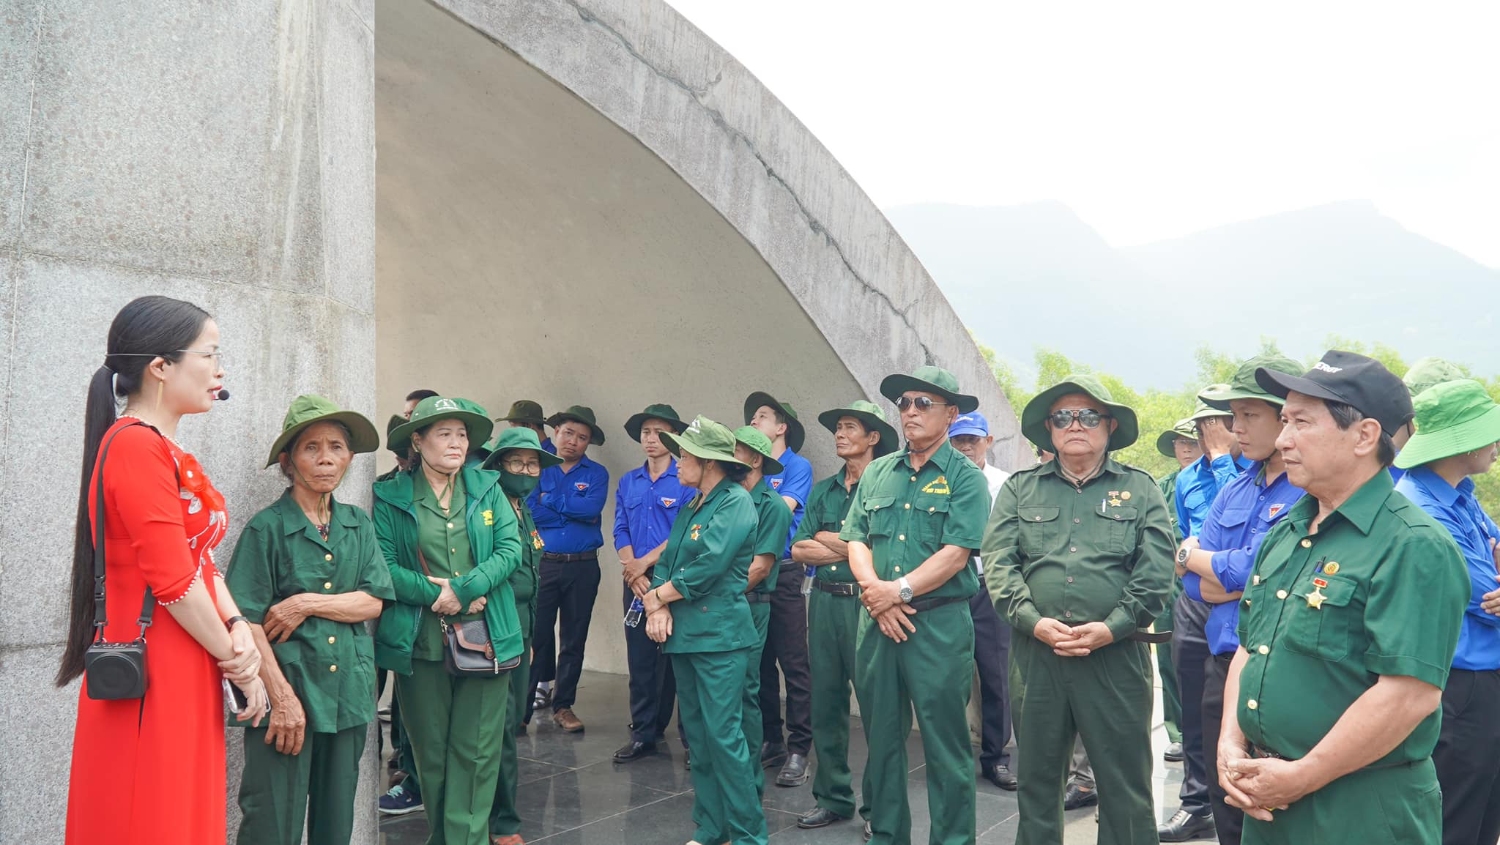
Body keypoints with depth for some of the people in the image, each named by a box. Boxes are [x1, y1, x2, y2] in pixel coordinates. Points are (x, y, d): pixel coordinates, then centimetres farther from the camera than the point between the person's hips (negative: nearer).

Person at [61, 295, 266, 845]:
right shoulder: (136, 445, -16)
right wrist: (238, 663, -8)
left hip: (186, 679, 9)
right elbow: (174, 583, -19)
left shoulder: (167, 452, 14)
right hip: (152, 681, -9)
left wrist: (237, 629, -5)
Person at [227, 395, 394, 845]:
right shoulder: (267, 528, -6)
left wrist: (306, 603, -13)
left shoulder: (359, 524, 9)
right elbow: (248, 622, -11)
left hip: (348, 690, 5)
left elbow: (373, 602, 1)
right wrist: (283, 697, -16)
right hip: (288, 685, -5)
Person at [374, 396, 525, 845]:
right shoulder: (392, 497, 1)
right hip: (420, 643, -1)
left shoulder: (488, 488, 7)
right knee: (431, 752, 11)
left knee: (476, 752, 2)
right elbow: (384, 565, -7)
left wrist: (463, 589, -14)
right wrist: (434, 594, -16)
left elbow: (510, 548, -2)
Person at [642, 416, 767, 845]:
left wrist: (657, 596, -5)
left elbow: (707, 569, -18)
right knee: (698, 736, 12)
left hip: (719, 635, -9)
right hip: (684, 634, 9)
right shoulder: (691, 508, 16)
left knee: (724, 736, -8)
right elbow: (667, 562, 13)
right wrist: (659, 608, -6)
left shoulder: (736, 502, -11)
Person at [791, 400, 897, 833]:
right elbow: (799, 551, 6)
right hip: (825, 601, 6)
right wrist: (851, 547, -6)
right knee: (826, 702, 10)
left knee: (875, 703, 0)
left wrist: (826, 539, -5)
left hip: (866, 601, -6)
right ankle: (833, 797, 22)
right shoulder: (822, 490, 14)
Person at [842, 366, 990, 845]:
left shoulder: (965, 477, -4)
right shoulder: (877, 473, 12)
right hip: (877, 621, 5)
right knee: (882, 737, 13)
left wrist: (900, 591, -15)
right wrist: (874, 590, -10)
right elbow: (856, 540, 6)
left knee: (946, 744, 2)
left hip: (939, 623, -5)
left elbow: (956, 553, -13)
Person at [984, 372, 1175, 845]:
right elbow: (998, 564, 0)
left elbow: (1156, 573, -3)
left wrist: (1108, 629, -14)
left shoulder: (1141, 490, 6)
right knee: (1037, 780, 14)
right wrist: (1036, 623, -13)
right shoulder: (1020, 489, 10)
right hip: (1035, 653, 2)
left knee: (1125, 786, 6)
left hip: (1116, 655, -1)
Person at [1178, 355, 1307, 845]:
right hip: (1223, 665, 7)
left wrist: (1191, 555, 0)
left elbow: (1254, 569, -18)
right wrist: (1258, 579, -11)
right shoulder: (1234, 491, 12)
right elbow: (1194, 586, 7)